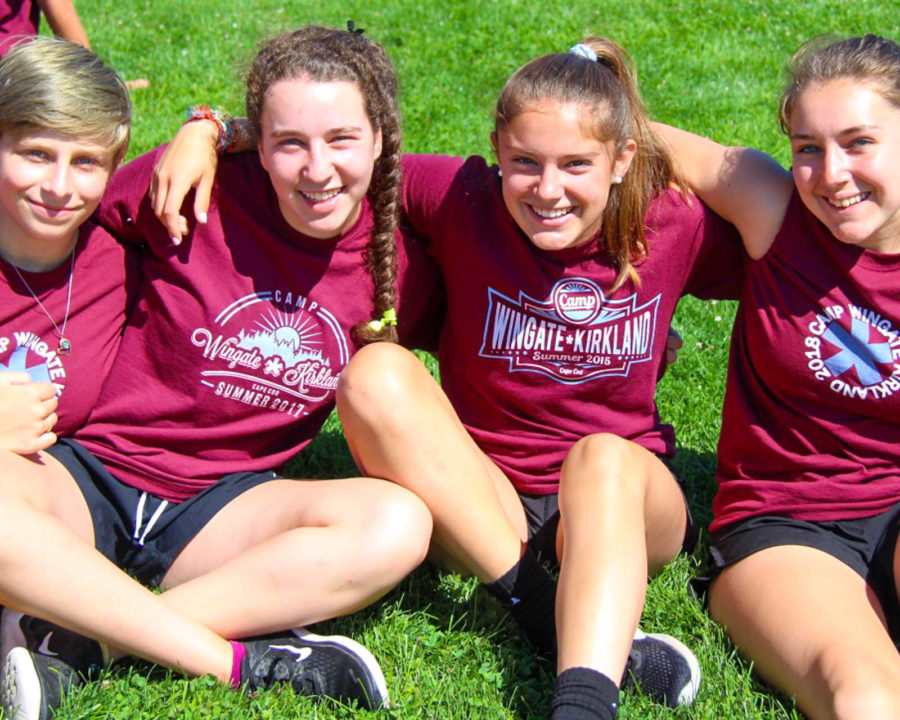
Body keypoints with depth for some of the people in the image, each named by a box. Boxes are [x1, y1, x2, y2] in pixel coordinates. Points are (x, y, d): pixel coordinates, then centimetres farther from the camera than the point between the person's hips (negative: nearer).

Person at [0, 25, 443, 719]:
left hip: (219, 505, 3)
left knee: (397, 523, -27)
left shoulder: (401, 265, -1)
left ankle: (70, 638, -27)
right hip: (89, 472, -3)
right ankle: (233, 659, -27)